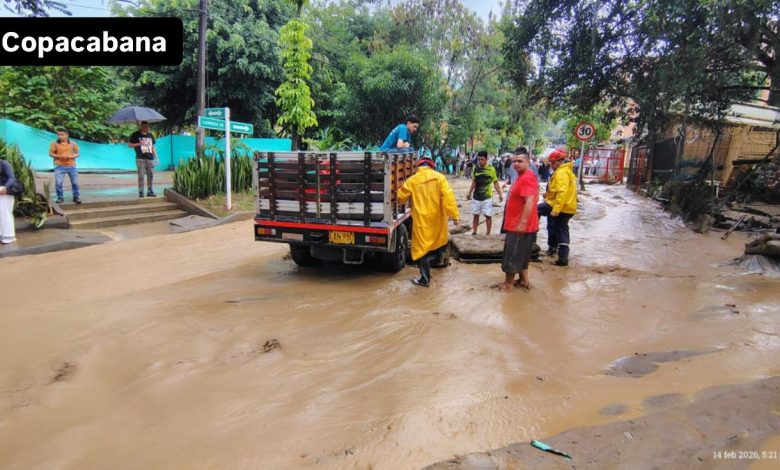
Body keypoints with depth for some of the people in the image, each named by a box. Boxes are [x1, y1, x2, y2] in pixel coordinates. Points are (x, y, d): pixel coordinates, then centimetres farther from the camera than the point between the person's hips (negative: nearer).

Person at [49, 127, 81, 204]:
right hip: (59, 166, -1)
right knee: (58, 183, -5)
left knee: (75, 182, 5)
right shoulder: (54, 144, -1)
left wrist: (72, 156, -14)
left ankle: (76, 197, 18)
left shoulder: (73, 143, 3)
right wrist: (60, 156, -17)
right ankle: (60, 197, 10)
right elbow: (51, 154, 0)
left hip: (71, 166, 1)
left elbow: (77, 153, 7)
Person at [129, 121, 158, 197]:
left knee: (151, 175, 1)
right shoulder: (135, 135, 4)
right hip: (140, 158, -4)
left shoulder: (150, 135, 16)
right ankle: (140, 192, 1)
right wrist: (139, 143, -11)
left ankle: (150, 191, 7)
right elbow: (130, 144, 4)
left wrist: (156, 157, 14)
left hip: (150, 158, 4)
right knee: (141, 175, -4)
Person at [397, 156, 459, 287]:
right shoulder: (439, 177, -3)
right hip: (437, 218, 1)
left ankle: (425, 279, 9)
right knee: (439, 240, 32)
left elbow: (400, 197, 9)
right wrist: (454, 214, -12)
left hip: (421, 220, -1)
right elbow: (448, 196, -13)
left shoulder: (412, 180, -2)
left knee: (421, 248, 6)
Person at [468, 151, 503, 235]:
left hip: (487, 197, -3)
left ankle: (488, 233, 11)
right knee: (476, 215, 10)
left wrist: (500, 194, -9)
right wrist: (469, 193, 15)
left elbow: (495, 183, -3)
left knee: (488, 215, 1)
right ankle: (474, 232, 19)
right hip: (476, 196, 3)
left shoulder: (491, 169, -8)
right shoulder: (476, 169, 2)